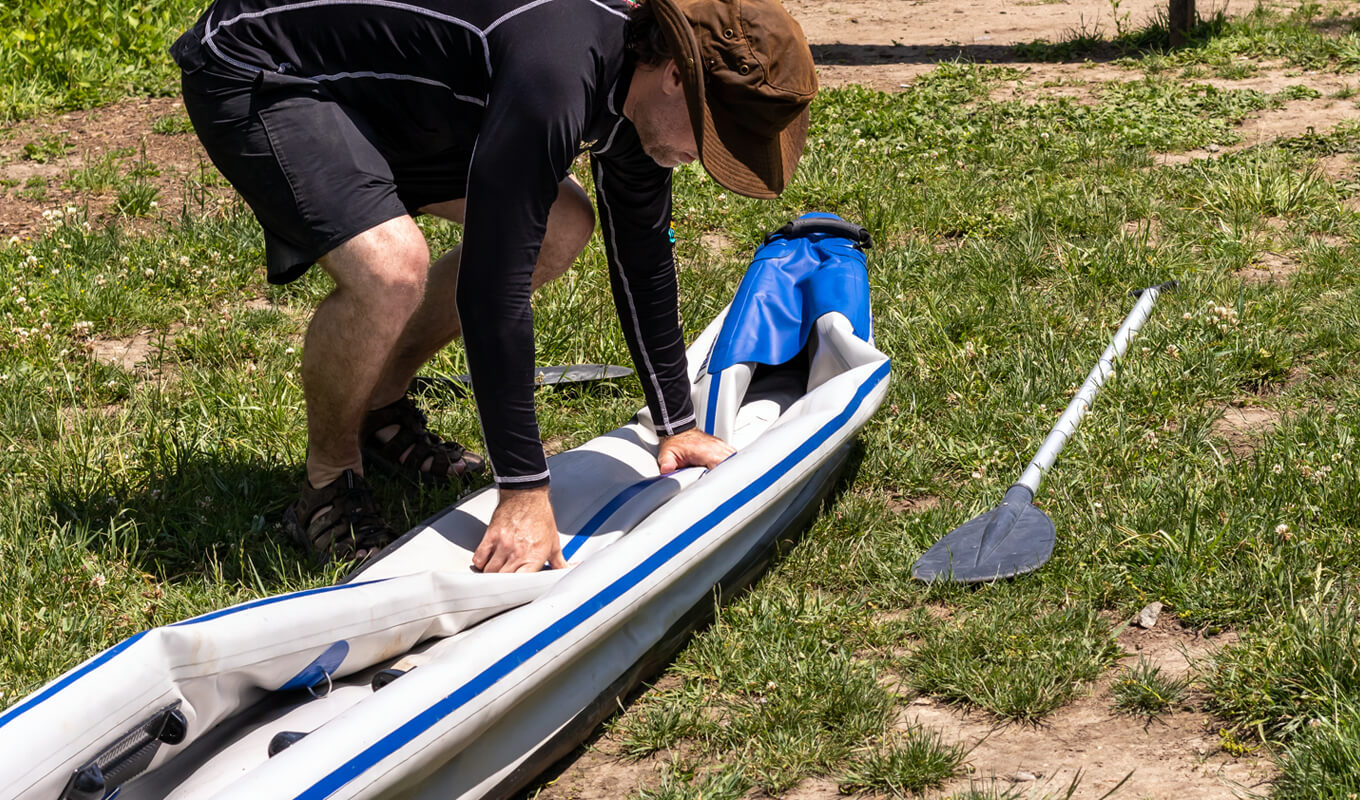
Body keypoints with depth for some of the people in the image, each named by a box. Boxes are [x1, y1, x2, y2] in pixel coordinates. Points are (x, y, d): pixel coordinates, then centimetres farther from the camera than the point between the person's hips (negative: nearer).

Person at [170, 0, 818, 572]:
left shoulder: (637, 75, -5)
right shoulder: (556, 76, -35)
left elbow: (642, 258, 9)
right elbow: (492, 286, -35)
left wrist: (677, 427, 14)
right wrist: (524, 492, -32)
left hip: (377, 90, 9)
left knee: (561, 227, 7)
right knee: (391, 269, -32)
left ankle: (380, 409, 18)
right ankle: (328, 484, -4)